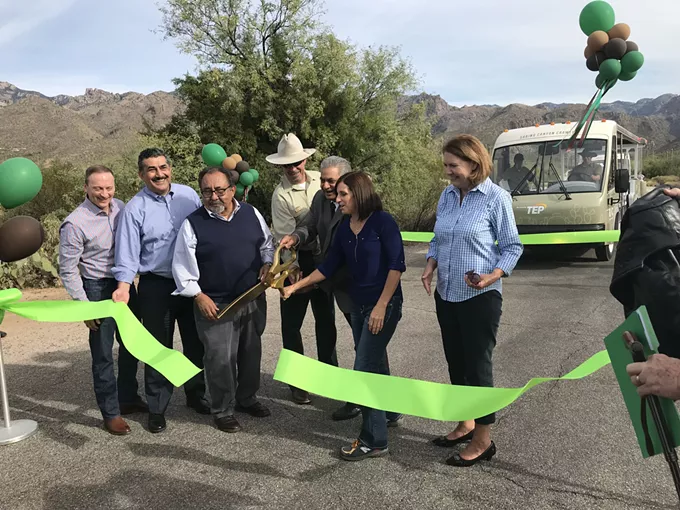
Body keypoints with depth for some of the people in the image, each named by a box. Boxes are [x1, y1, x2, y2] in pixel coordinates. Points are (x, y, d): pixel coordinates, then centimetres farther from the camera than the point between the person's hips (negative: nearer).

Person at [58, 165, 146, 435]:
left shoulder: (120, 207, -1)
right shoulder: (75, 224, -17)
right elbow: (68, 271, -13)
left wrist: (127, 283, 7)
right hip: (98, 289, -6)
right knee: (103, 354, 2)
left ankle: (128, 398, 35)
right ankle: (111, 413, 16)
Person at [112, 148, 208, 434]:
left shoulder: (188, 195, 1)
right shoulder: (135, 208, -9)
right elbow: (128, 254, -10)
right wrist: (123, 288, -22)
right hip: (156, 287, -3)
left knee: (195, 344, 16)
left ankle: (196, 395, 35)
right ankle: (157, 408, 22)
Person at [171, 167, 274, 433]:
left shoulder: (251, 213, 2)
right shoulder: (193, 223, -9)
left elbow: (267, 243, 15)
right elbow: (182, 264, -7)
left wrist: (267, 263, -3)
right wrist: (198, 296, -13)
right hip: (215, 305, -4)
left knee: (251, 351, 18)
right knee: (221, 358, -1)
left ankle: (247, 398, 39)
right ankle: (222, 410, 20)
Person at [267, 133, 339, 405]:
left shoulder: (319, 179, 0)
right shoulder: (281, 195, -14)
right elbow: (284, 237, -17)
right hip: (298, 260, -4)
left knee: (326, 317, 15)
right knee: (292, 322, 5)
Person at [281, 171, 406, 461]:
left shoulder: (382, 222, -12)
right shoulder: (344, 229, 7)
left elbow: (396, 265, -15)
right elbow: (328, 267, 10)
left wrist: (381, 306, -18)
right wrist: (295, 287, 7)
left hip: (385, 304, -7)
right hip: (359, 305, 7)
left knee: (364, 369, -8)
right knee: (375, 363, 19)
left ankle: (374, 441, 2)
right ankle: (388, 413, 41)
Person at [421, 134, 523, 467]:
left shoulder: (496, 198, -10)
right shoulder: (447, 196, 6)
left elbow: (512, 247, -6)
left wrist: (492, 277, -21)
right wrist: (430, 266, -3)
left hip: (480, 298, -6)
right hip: (446, 295, 6)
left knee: (477, 366, 2)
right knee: (456, 363, 16)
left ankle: (482, 440, 17)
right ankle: (465, 425, 34)